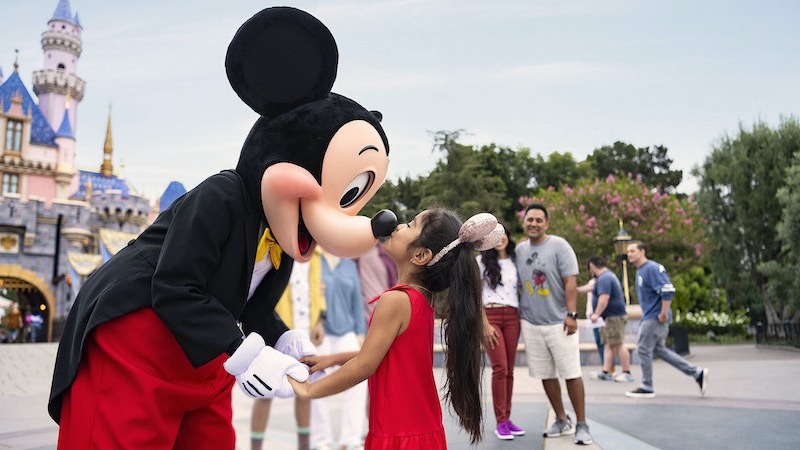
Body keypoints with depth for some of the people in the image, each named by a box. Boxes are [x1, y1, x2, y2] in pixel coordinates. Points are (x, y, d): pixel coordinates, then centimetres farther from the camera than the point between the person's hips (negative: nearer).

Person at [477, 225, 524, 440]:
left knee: (509, 370, 4)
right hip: (490, 316, -4)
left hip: (512, 317, 4)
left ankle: (507, 418, 12)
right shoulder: (481, 261, 1)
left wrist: (522, 320, 6)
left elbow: (519, 291, 18)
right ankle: (500, 422, -3)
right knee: (500, 368, -11)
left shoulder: (515, 262, 12)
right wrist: (485, 325, -11)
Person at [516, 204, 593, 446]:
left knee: (571, 374, -2)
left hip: (559, 322, -5)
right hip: (530, 323, 5)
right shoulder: (520, 249, 8)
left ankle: (582, 425, 11)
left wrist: (571, 314, -17)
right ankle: (562, 420, 25)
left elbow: (570, 282, -11)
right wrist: (518, 312, 12)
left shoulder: (559, 245, -6)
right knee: (545, 374, 11)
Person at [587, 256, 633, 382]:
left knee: (618, 345, -7)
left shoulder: (604, 278, -16)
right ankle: (606, 372, 9)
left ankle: (627, 373, -2)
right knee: (609, 345, 8)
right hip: (610, 317, 11)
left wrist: (597, 314, -26)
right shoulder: (609, 275, 20)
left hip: (614, 317, -11)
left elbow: (604, 297, -26)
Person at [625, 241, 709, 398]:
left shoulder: (652, 268, -17)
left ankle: (647, 388, 10)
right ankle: (697, 373, 21)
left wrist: (663, 313, -22)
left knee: (643, 349, -2)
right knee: (659, 349, 16)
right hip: (649, 316, 10)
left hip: (655, 318, -10)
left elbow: (668, 291, -25)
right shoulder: (640, 270, 14)